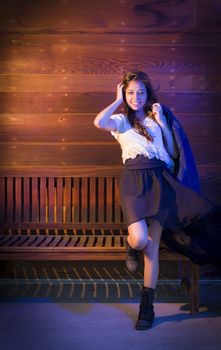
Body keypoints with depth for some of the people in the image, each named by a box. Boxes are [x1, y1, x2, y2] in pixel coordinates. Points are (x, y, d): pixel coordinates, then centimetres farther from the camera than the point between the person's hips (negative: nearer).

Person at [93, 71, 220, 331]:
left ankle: (147, 306, 10)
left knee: (152, 246, 1)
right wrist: (118, 100, 1)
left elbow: (174, 152, 11)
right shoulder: (122, 120, 11)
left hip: (159, 179, 2)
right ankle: (130, 247, 16)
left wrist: (163, 122, 4)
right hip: (134, 179, -2)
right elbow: (99, 122, -13)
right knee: (139, 239, -24)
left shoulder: (157, 118, 19)